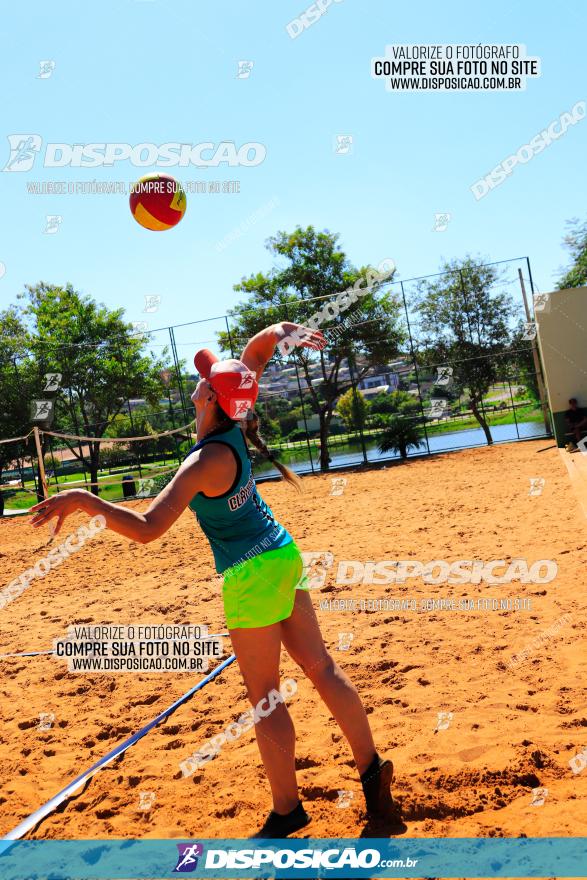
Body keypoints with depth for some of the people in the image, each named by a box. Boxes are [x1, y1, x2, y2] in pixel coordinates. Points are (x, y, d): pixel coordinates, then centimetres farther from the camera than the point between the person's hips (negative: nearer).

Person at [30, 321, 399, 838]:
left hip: (251, 575, -8)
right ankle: (371, 768, 26)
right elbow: (260, 345, 6)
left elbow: (146, 529, -29)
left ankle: (287, 810, 19)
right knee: (321, 667, 15)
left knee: (264, 696, 6)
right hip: (284, 557, 8)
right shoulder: (235, 425, -3)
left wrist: (83, 499, -24)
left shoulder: (207, 460, -24)